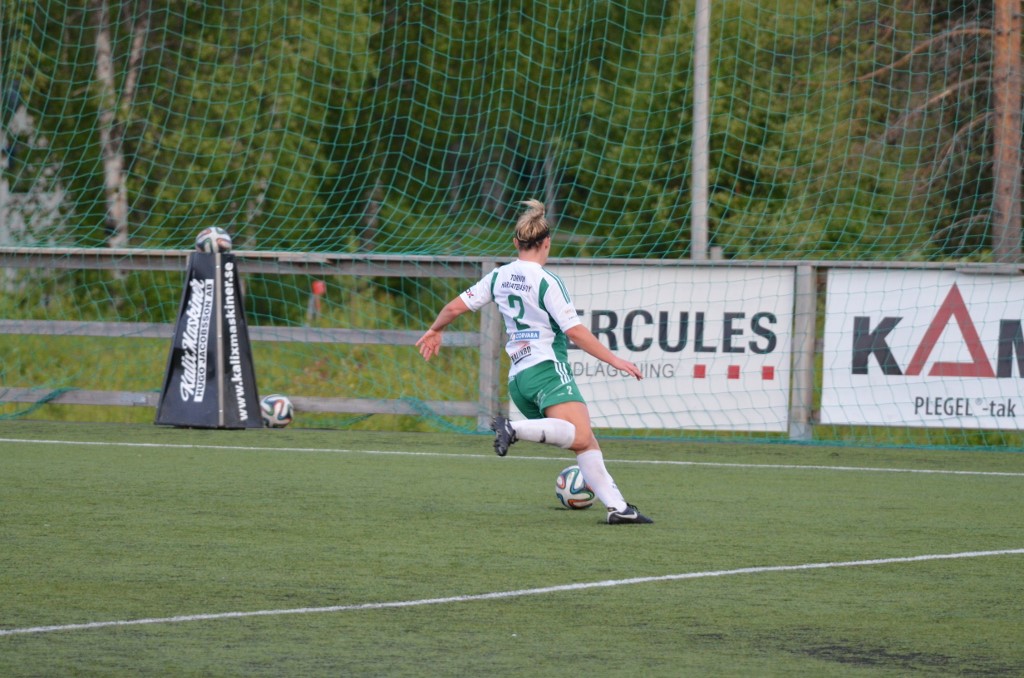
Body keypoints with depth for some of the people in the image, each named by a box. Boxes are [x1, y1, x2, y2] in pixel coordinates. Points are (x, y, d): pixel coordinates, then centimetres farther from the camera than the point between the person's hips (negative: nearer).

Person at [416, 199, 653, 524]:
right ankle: (516, 429, -39)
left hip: (518, 377, 8)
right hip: (548, 369, -8)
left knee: (585, 443, 8)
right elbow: (575, 331, -11)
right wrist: (615, 360, -7)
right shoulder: (546, 282, -6)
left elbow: (456, 306, 17)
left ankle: (617, 506, -2)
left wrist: (435, 330, 35)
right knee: (580, 435, -27)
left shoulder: (499, 277, 13)